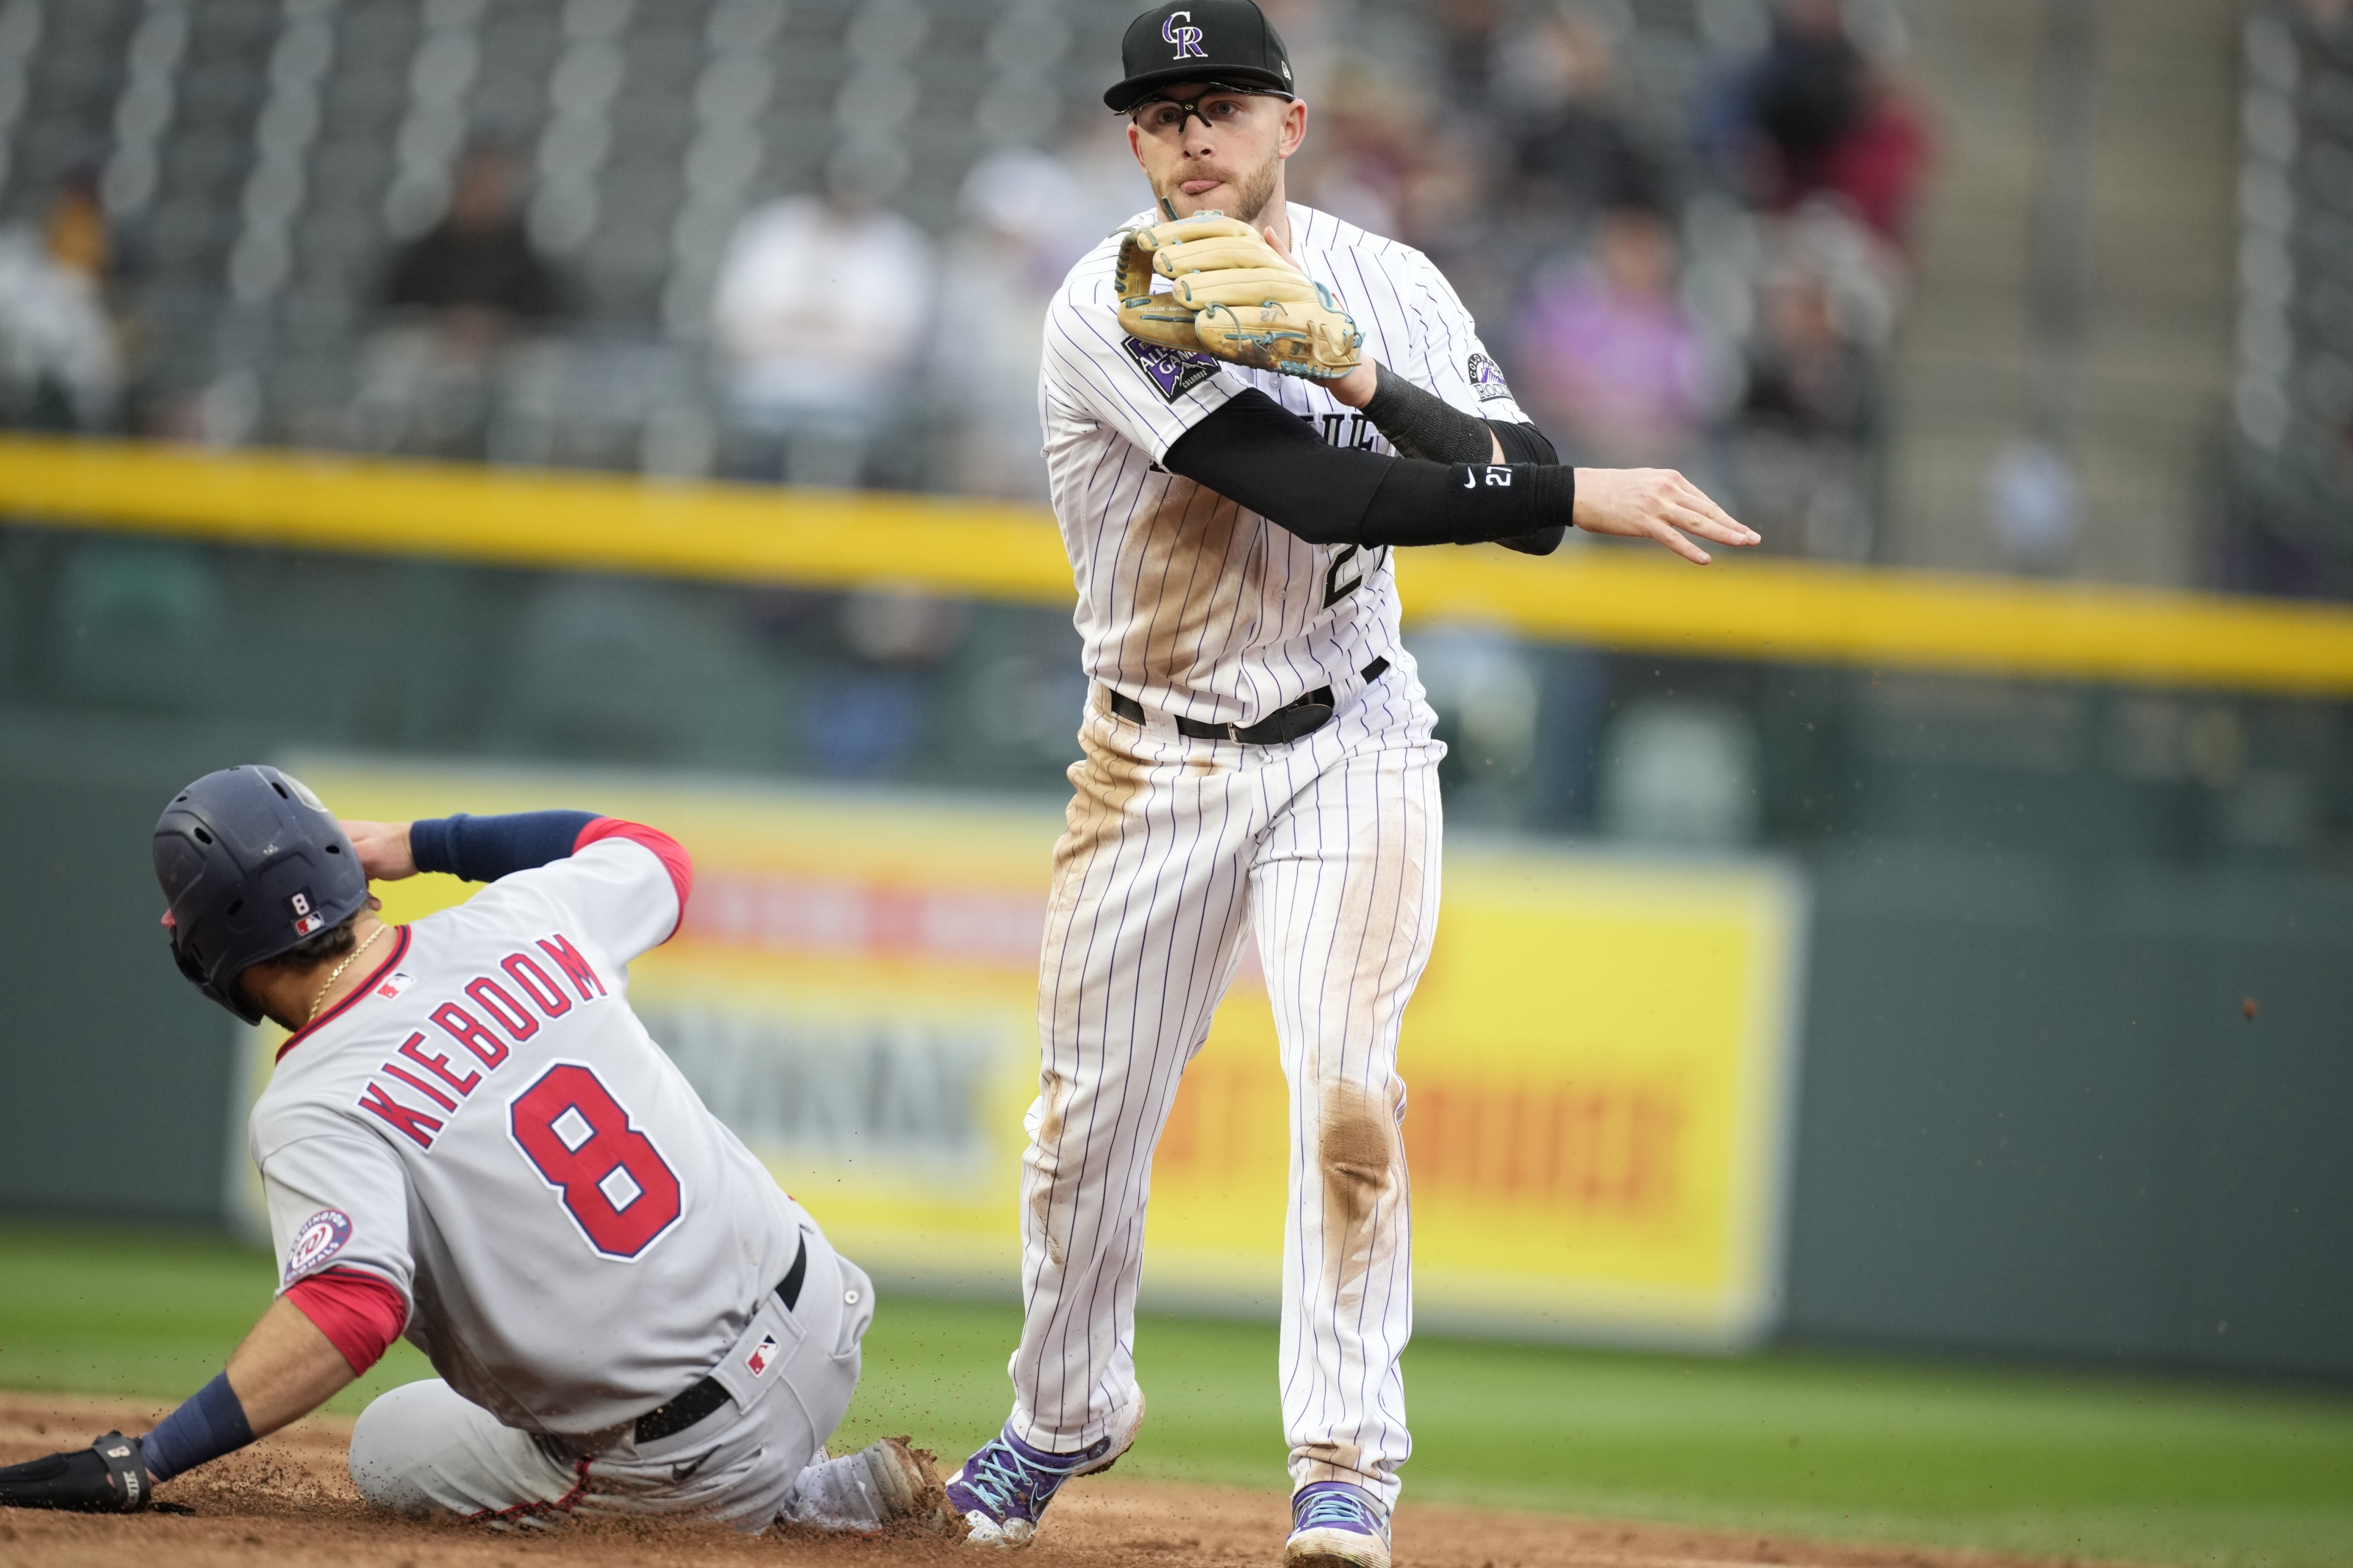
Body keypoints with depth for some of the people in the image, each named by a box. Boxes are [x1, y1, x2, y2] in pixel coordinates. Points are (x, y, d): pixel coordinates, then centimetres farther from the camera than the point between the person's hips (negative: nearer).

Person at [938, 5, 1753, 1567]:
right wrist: (1584, 492, -24)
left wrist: (1369, 382, -26)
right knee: (1090, 1123, 7)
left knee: (1345, 1093, -15)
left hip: (1351, 750, 1)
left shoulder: (1392, 284, -1)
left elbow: (1518, 486, -11)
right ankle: (1066, 1418, 30)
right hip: (1159, 761, -1)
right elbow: (1326, 496, -24)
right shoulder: (1112, 311, -15)